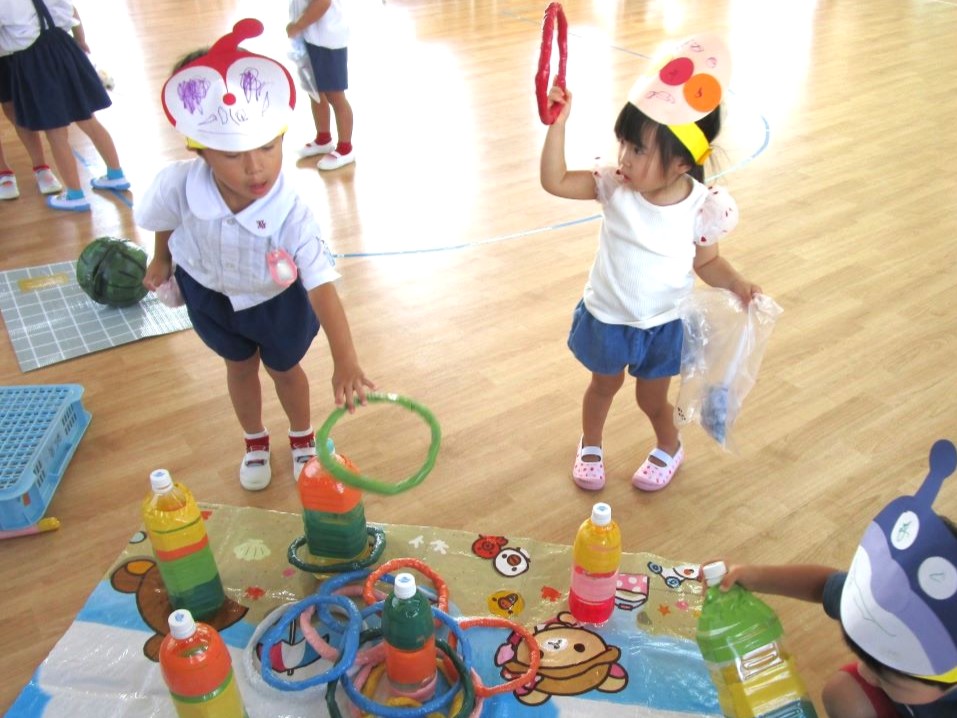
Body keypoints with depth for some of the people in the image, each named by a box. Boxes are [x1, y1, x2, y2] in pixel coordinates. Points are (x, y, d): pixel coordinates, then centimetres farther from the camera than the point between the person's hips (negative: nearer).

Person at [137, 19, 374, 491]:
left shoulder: (291, 213, -43)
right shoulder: (179, 187, -35)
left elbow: (322, 288, -47)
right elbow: (163, 220, -9)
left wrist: (345, 362, -56)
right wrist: (162, 259, 12)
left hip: (276, 298, -2)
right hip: (209, 291, 2)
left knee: (283, 367, 20)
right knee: (239, 366, 23)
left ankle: (302, 439, 51)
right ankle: (255, 443, 51)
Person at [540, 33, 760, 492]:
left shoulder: (701, 207, -21)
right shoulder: (614, 186, -20)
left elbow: (707, 262, -5)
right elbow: (554, 182, -26)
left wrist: (739, 286, -23)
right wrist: (558, 123, -34)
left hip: (663, 325, -1)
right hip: (606, 317, 1)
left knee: (652, 398, 18)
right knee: (604, 385, 24)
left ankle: (670, 448, 52)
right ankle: (590, 446, 53)